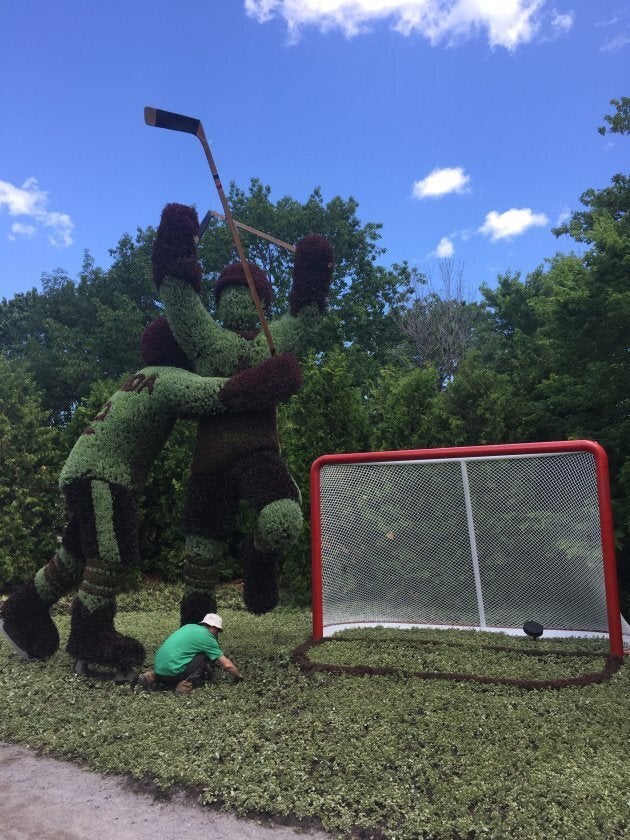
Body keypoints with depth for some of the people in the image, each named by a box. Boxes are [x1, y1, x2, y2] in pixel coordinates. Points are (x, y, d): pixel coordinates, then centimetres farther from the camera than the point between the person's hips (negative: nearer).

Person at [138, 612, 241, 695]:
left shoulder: (189, 626, 17)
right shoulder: (207, 637, -3)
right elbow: (227, 665, -1)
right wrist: (238, 677, 16)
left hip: (158, 668, 7)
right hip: (171, 672, -7)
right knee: (208, 659, 3)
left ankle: (152, 677, 16)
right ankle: (185, 685, -7)